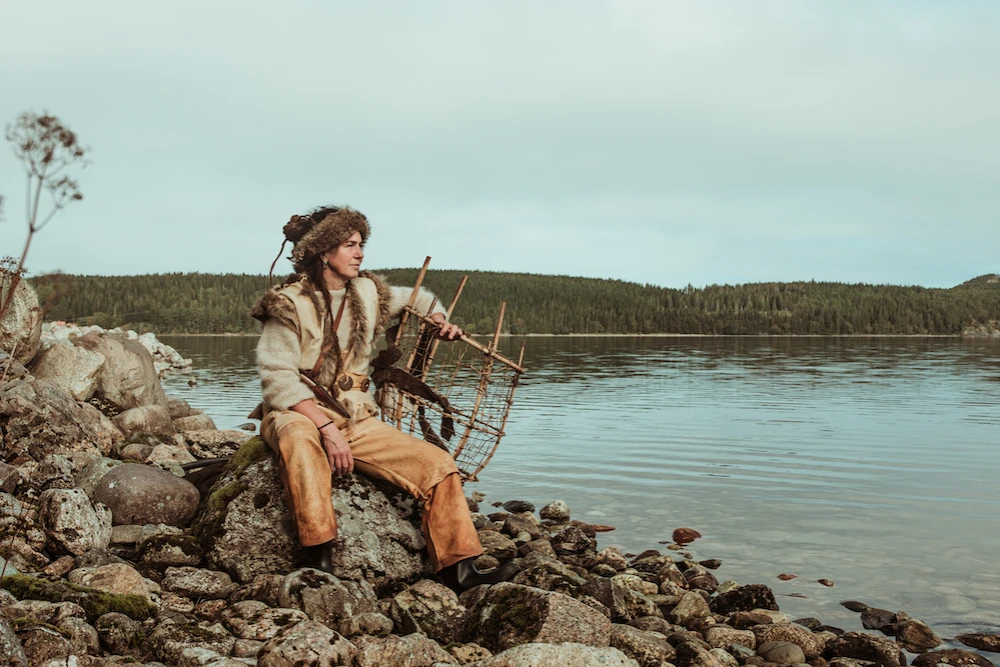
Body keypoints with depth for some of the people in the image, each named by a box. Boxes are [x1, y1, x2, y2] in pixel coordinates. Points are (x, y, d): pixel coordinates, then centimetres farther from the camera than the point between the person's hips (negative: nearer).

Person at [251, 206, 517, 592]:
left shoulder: (368, 294, 10)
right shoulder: (290, 304, -8)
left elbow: (416, 297, 31)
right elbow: (279, 381, -16)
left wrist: (439, 319, 8)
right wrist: (327, 428, -26)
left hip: (355, 421, 6)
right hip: (299, 415, -5)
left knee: (438, 464, -10)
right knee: (299, 436, -43)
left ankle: (459, 573, -6)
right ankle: (318, 561, -42)